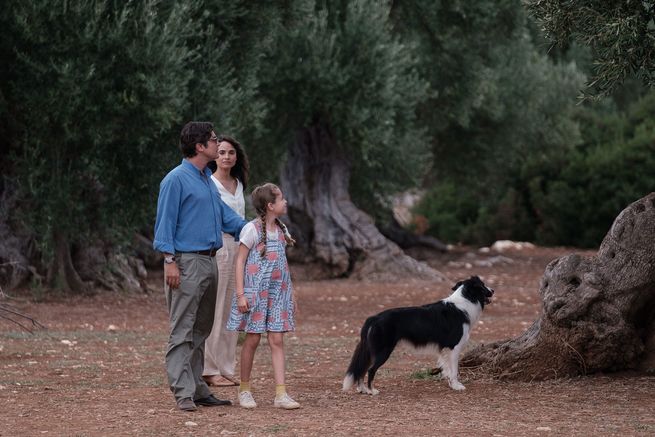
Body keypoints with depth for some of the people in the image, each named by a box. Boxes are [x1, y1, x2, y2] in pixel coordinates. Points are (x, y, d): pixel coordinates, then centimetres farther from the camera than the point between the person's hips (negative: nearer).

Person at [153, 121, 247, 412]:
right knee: (182, 330, -8)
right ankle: (183, 393, -9)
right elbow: (165, 222, -13)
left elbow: (225, 216, 23)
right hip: (186, 262, -9)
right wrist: (170, 261, -19)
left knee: (201, 330, 12)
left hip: (209, 262, 9)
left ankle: (196, 388, 18)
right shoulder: (177, 179, -10)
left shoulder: (208, 180, 17)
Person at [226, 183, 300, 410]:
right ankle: (244, 390, 15)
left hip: (277, 293, 5)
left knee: (277, 340, 0)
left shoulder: (281, 230, 9)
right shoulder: (252, 229, -10)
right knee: (252, 340, 2)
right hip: (255, 292, -5)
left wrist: (291, 292, 16)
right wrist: (240, 294, -14)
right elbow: (240, 262, -8)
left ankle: (281, 394, -4)